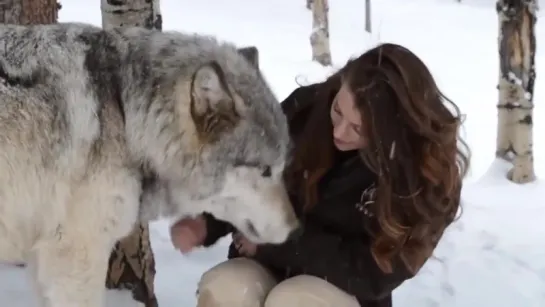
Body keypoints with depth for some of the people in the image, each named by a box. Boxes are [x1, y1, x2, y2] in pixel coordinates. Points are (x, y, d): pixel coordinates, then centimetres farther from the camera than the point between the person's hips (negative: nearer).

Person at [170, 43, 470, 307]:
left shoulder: (429, 172, -20)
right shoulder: (307, 108, -14)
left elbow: (375, 273, -20)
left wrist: (279, 239, -22)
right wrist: (207, 221, -23)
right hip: (268, 268, 2)